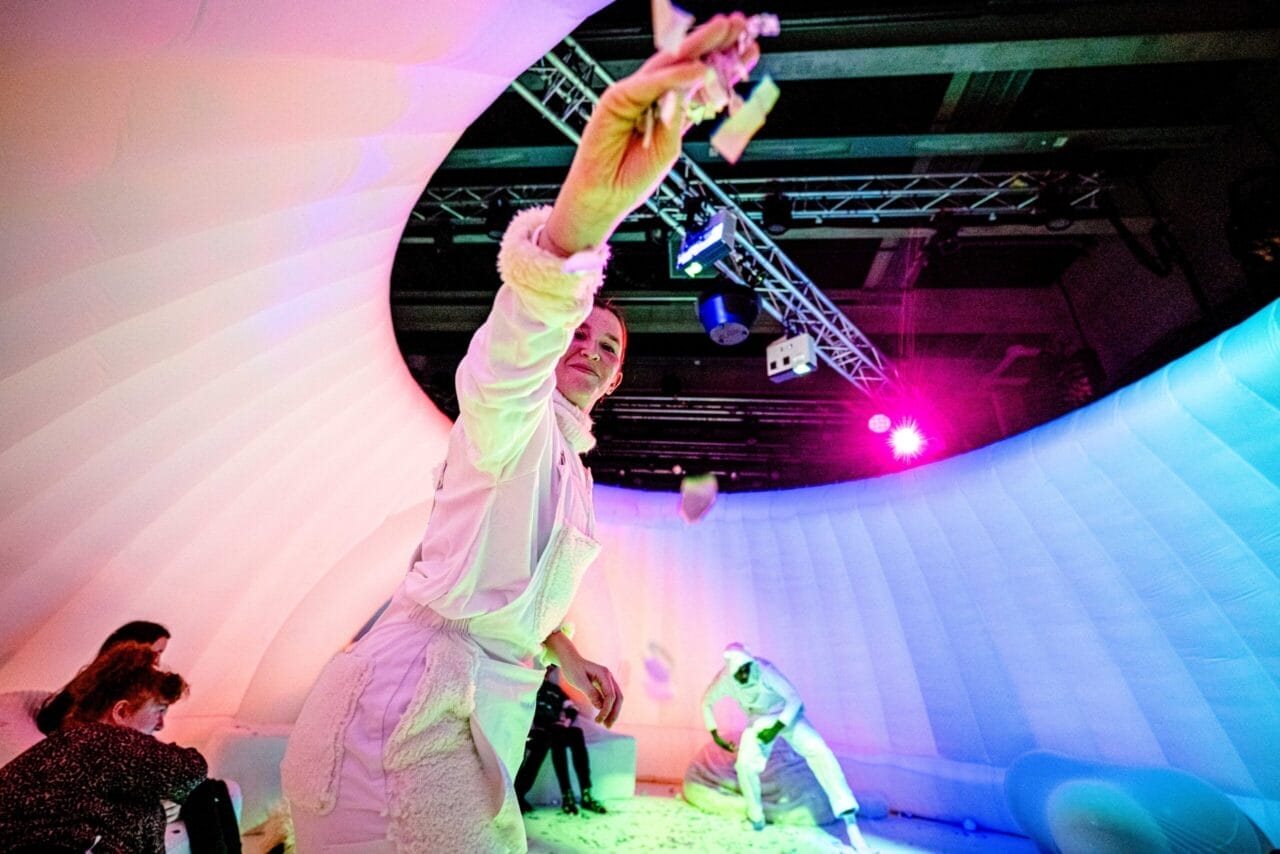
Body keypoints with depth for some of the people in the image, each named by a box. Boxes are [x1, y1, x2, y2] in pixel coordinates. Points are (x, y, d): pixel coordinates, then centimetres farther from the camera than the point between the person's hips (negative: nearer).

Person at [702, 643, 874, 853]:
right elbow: (707, 703, -4)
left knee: (819, 751, -25)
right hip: (759, 721, 2)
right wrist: (716, 736, -5)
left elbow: (795, 698, -30)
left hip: (787, 716, -2)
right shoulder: (723, 679, -24)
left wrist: (775, 729, -34)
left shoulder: (764, 670, -36)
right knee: (745, 765, -19)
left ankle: (851, 824, -21)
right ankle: (755, 817, 10)